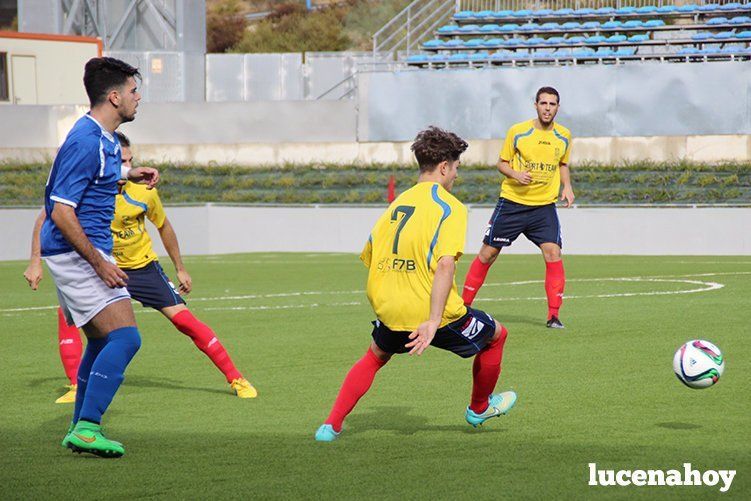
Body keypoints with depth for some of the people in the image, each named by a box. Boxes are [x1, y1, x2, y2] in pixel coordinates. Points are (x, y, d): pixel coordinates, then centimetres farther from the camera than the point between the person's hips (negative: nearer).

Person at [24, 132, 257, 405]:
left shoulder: (144, 190, -17)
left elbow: (163, 226, 2)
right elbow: (46, 218, -8)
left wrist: (180, 269, 10)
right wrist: (35, 262, -17)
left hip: (142, 267, 0)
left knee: (184, 320, -9)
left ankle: (236, 380, 1)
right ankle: (76, 388, -14)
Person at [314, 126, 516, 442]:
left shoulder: (397, 203, 13)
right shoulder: (450, 207, -8)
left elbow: (368, 257, 17)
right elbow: (445, 264, -22)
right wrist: (433, 321, -25)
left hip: (387, 308, 6)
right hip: (427, 311, -6)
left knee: (376, 355, 33)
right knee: (496, 335, 19)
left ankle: (331, 425, 19)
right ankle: (479, 409, 37)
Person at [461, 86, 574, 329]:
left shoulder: (564, 136, 4)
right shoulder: (517, 132, -6)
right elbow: (502, 162, 3)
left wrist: (567, 186, 2)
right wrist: (516, 175, -18)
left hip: (544, 206, 2)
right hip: (512, 202, -2)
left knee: (553, 252, -15)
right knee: (488, 252, 3)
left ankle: (553, 315, -8)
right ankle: (464, 305, 18)